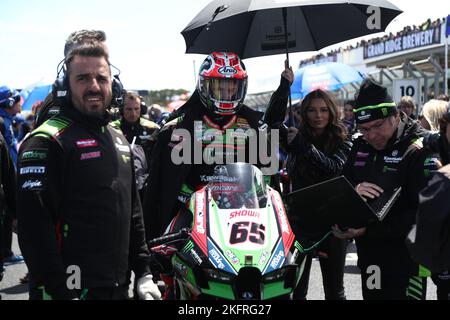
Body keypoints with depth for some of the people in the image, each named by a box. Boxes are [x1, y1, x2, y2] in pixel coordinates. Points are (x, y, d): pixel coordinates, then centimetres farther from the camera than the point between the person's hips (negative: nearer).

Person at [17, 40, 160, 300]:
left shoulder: (119, 138, 13)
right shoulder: (45, 142, -11)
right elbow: (34, 224, -19)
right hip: (75, 288, -7)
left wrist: (144, 272, 13)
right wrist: (59, 290, -21)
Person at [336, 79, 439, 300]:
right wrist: (353, 190, -14)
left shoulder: (418, 151, -15)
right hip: (368, 255, 7)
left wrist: (368, 230, -25)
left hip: (404, 261, -6)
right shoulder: (361, 147, 7)